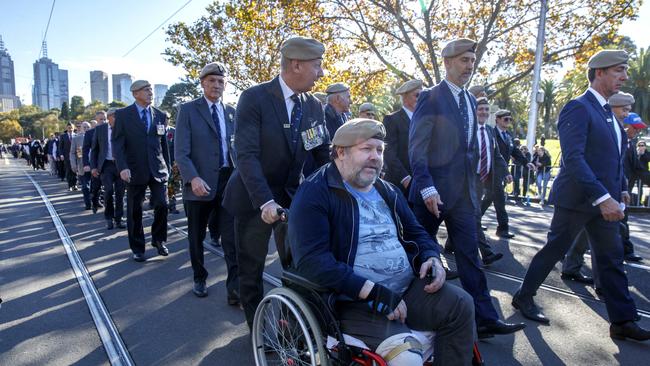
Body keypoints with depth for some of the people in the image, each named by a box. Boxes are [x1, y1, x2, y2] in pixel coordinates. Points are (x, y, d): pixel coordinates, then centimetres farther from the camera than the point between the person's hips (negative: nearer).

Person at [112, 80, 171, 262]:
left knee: (162, 205, -5)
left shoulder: (160, 115, 7)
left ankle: (159, 240, 18)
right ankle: (138, 249, 21)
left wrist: (167, 167, 10)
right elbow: (117, 143, -5)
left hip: (158, 170, 2)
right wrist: (122, 167, -17)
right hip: (135, 171, -2)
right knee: (134, 211, 6)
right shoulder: (122, 114, 0)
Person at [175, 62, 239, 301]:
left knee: (232, 237, -3)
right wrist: (193, 178, -22)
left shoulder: (231, 112, 11)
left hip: (228, 182, 2)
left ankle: (235, 289, 1)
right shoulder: (188, 110, 0)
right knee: (196, 236, 13)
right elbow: (181, 151, -8)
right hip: (199, 184, -2)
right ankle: (199, 279, 33)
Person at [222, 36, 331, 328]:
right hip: (254, 199, -4)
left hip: (291, 195, 4)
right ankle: (258, 328, 29)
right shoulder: (254, 98, -16)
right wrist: (265, 201, -32)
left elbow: (324, 155, 0)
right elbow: (246, 155, -22)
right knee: (251, 268, 9)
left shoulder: (314, 106, 0)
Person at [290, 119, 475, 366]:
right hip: (355, 301, -7)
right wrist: (374, 292, -24)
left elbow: (415, 232, 24)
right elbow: (311, 261, -21)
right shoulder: (314, 194, -10)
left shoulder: (388, 192, 14)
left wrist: (431, 258, 0)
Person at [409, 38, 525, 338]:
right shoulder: (430, 97, -8)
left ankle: (485, 318, 14)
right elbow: (416, 148, -14)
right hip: (434, 191, -6)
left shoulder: (471, 101, 14)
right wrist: (427, 187, -21)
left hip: (463, 192, 6)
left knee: (469, 254, 8)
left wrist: (472, 183, 14)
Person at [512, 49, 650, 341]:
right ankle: (524, 297, 22)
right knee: (554, 250, 4)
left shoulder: (607, 112, 15)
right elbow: (573, 158, -25)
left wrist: (621, 189, 13)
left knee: (612, 259, 10)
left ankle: (622, 321, 19)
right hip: (577, 199, -8)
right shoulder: (578, 108, -14)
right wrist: (602, 197, -29)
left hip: (604, 200, 8)